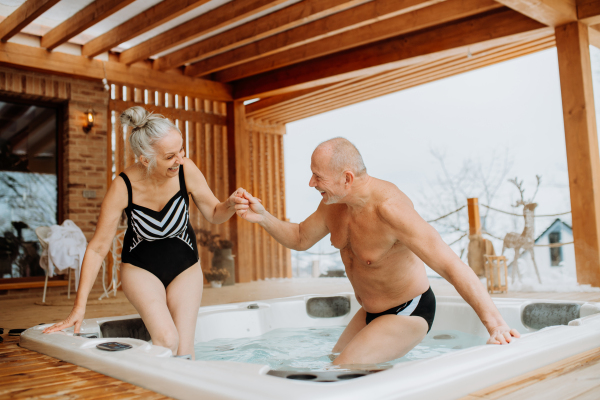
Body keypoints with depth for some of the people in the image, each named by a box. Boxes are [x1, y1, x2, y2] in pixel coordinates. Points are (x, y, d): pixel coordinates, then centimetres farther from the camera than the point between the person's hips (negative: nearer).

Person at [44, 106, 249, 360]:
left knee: (184, 350, -9)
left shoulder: (186, 170, -20)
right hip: (141, 268, -2)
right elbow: (97, 248, -17)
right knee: (166, 340, -24)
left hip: (184, 267, 2)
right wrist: (79, 306, -19)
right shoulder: (124, 187, -25)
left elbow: (214, 215, -6)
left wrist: (231, 204, -30)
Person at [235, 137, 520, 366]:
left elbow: (451, 265, -37)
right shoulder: (333, 202, -7)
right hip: (370, 311, 9)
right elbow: (300, 239, 9)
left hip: (408, 313, -8)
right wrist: (263, 218, -8)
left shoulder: (389, 208, -33)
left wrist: (495, 324, -41)